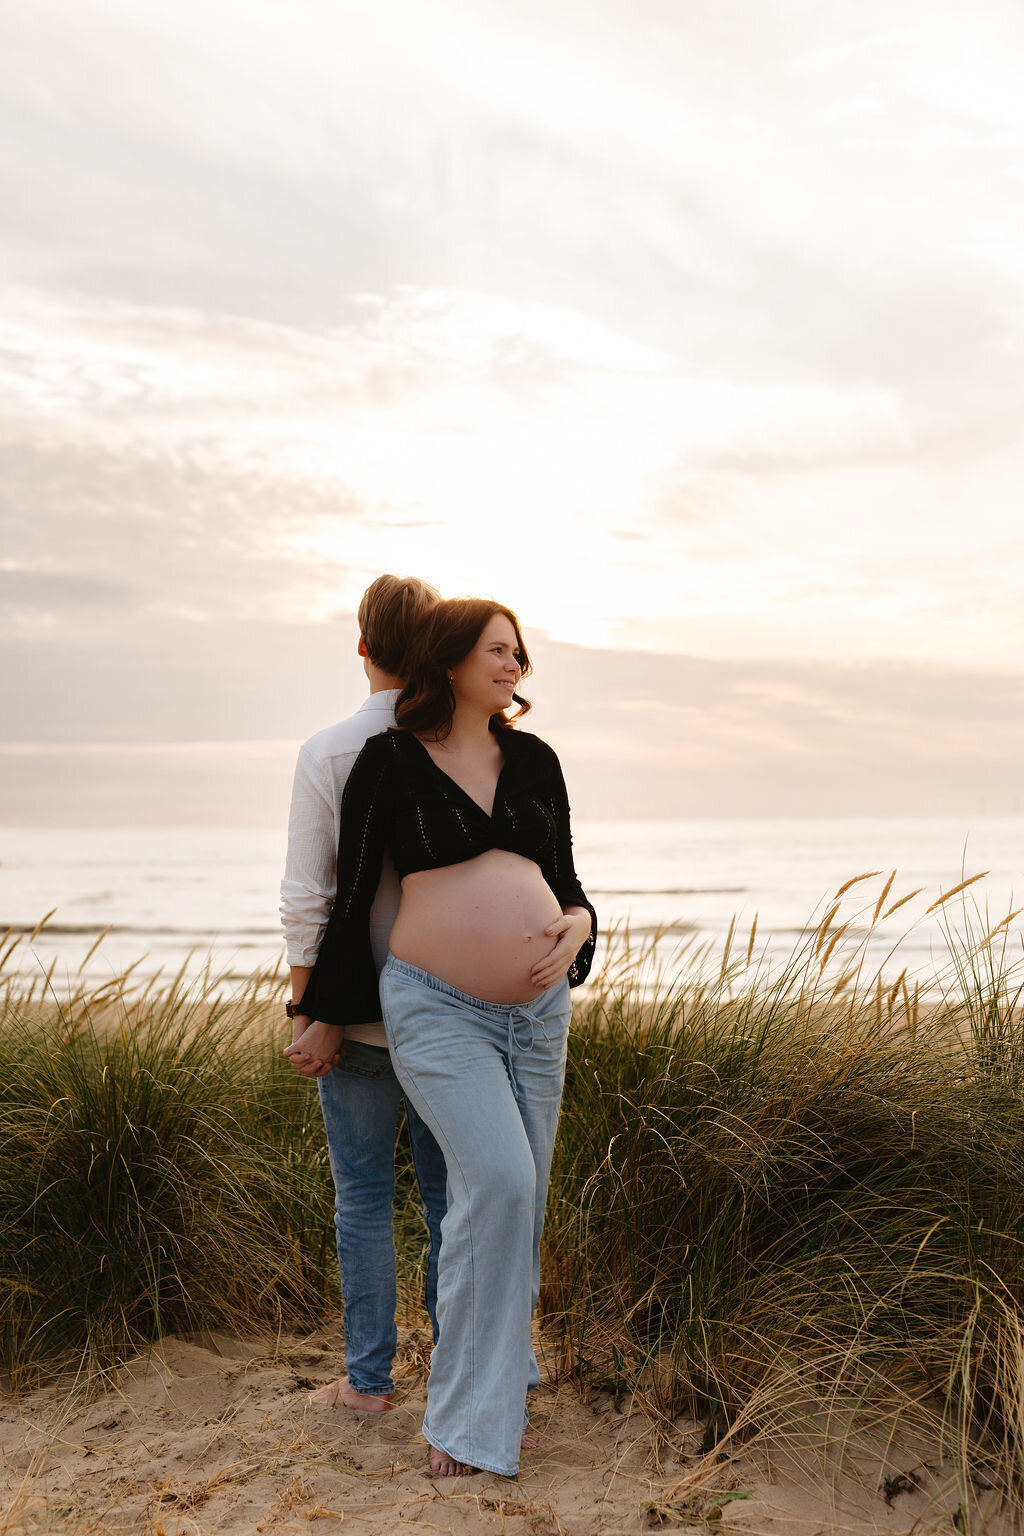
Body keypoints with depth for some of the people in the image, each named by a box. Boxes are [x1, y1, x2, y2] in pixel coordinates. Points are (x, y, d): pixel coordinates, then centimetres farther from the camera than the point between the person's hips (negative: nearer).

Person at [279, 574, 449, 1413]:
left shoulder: (327, 753, -9)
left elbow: (307, 899, -11)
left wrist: (305, 1010, -3)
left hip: (359, 1009, -2)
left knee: (363, 1196, 11)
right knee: (451, 1195, 13)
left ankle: (370, 1376, 21)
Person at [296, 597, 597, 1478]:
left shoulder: (534, 761, 9)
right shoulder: (391, 761, -5)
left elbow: (563, 878, 14)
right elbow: (353, 890, 0)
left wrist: (578, 925, -9)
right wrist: (329, 1016, 3)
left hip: (538, 1011, 5)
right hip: (438, 1009, -5)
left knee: (519, 1201, 9)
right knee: (498, 1181, -19)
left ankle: (497, 1384, 27)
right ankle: (469, 1411, -5)